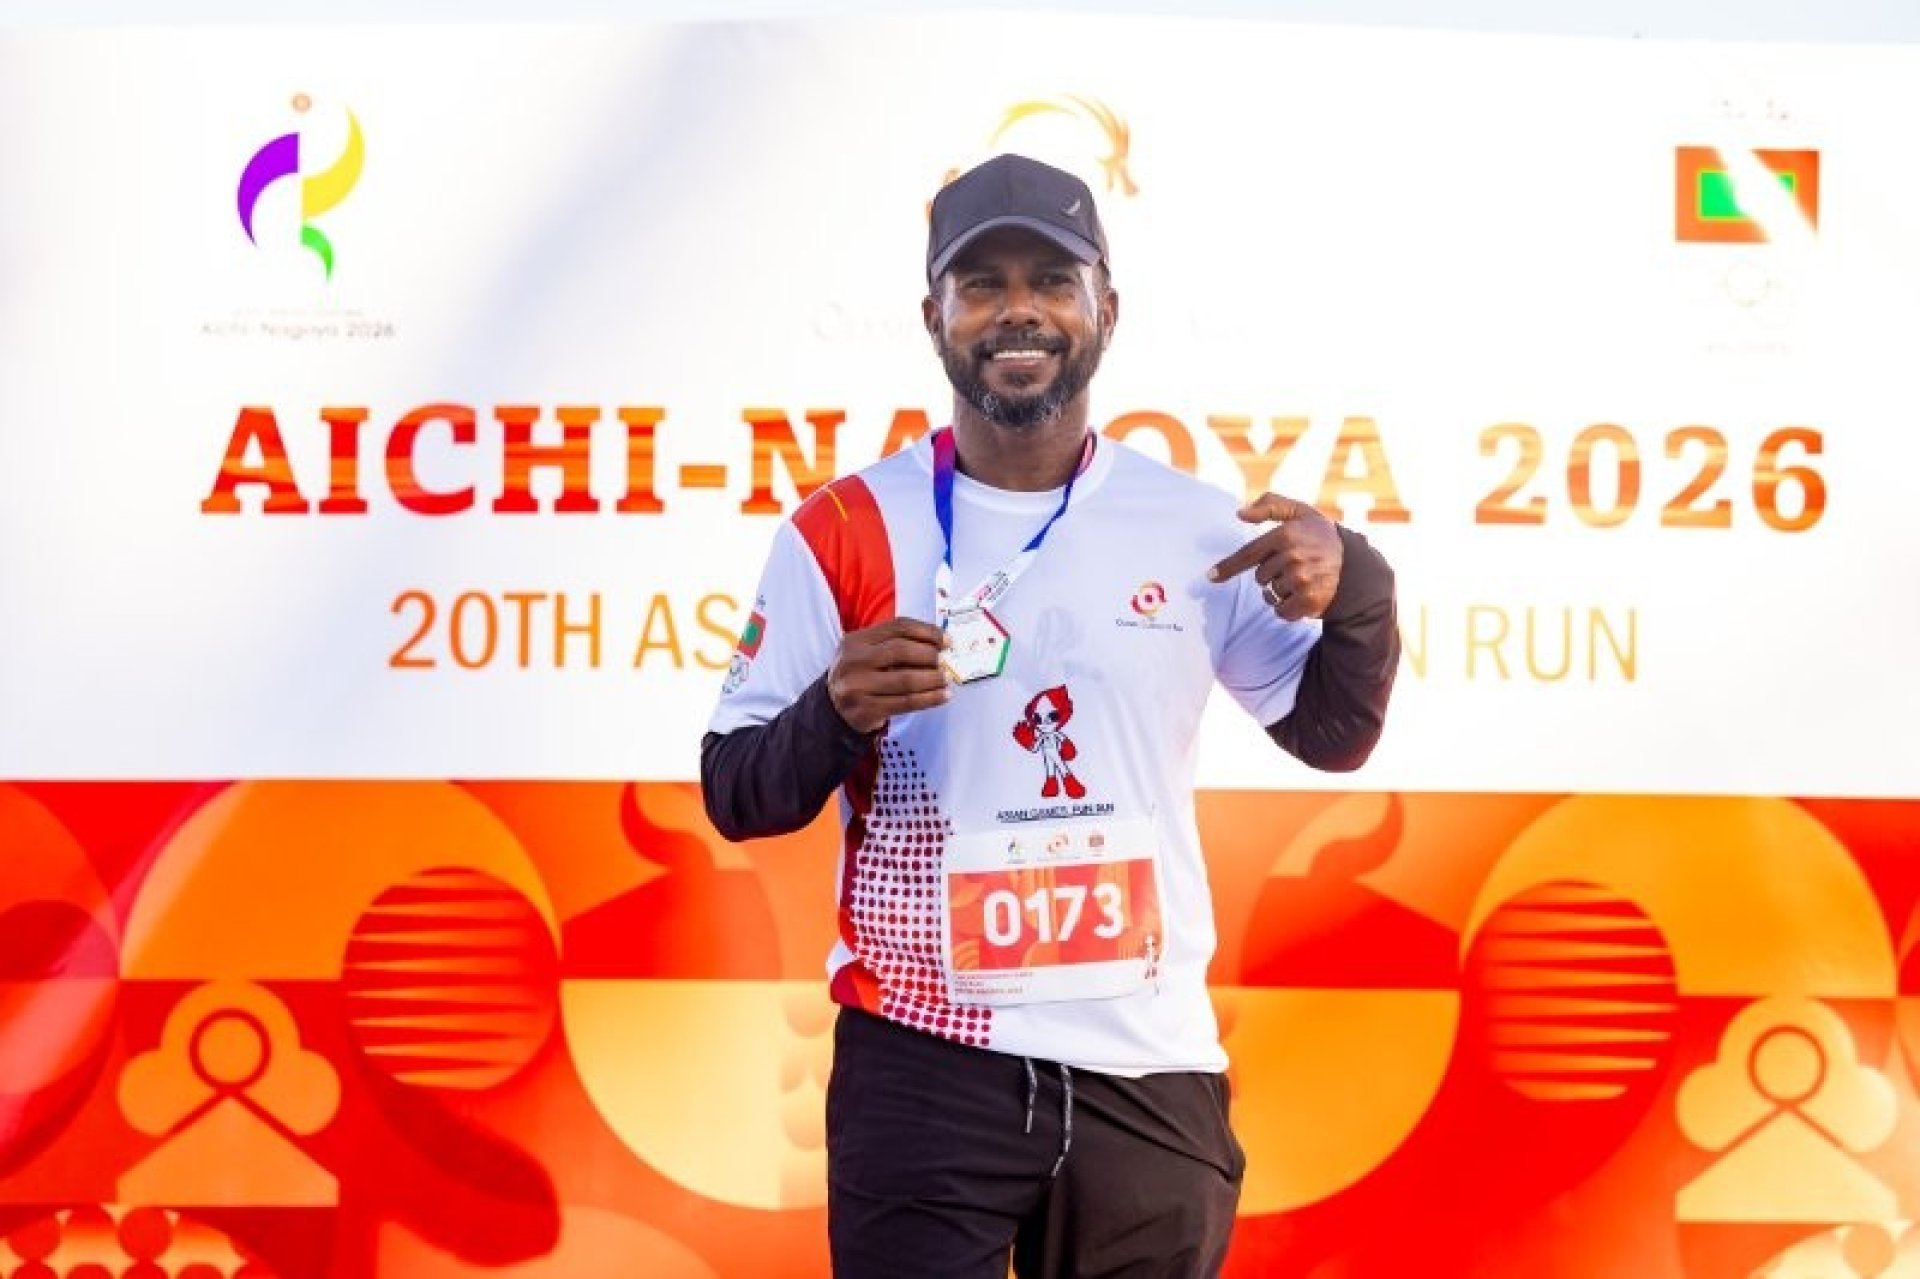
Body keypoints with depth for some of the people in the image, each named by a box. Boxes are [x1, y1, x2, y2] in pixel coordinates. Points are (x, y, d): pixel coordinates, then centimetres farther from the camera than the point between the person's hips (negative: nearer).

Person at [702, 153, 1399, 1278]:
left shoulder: (1194, 527, 5)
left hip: (1149, 1071, 2)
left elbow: (1331, 734, 12)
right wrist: (837, 713, -20)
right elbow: (735, 799, 2)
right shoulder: (847, 531, -1)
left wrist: (1355, 592, -8)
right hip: (924, 1070, -2)